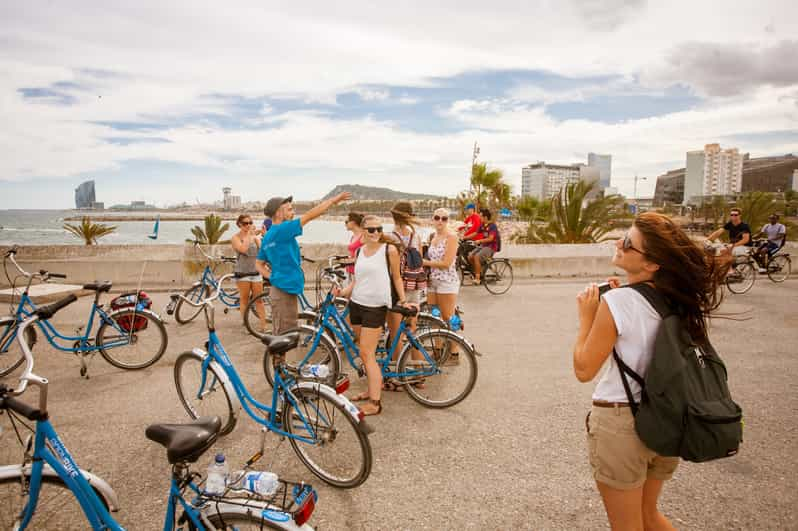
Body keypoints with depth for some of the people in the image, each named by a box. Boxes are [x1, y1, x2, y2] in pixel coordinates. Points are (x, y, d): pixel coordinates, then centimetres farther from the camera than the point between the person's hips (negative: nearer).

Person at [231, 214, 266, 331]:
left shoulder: (254, 236, 8)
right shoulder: (235, 237, -2)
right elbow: (243, 249, -20)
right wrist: (249, 234, -14)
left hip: (256, 272, 3)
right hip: (243, 272, -3)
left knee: (259, 300, 4)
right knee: (244, 300, 5)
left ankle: (263, 325, 7)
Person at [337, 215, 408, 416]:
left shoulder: (389, 249, -6)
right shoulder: (360, 251, 9)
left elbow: (397, 277, 3)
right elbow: (357, 279, 15)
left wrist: (403, 300, 1)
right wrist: (341, 292, 1)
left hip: (375, 307, -6)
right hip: (356, 304, 6)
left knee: (367, 354, -9)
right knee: (364, 352, 14)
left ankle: (375, 403, -3)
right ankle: (372, 388, 31)